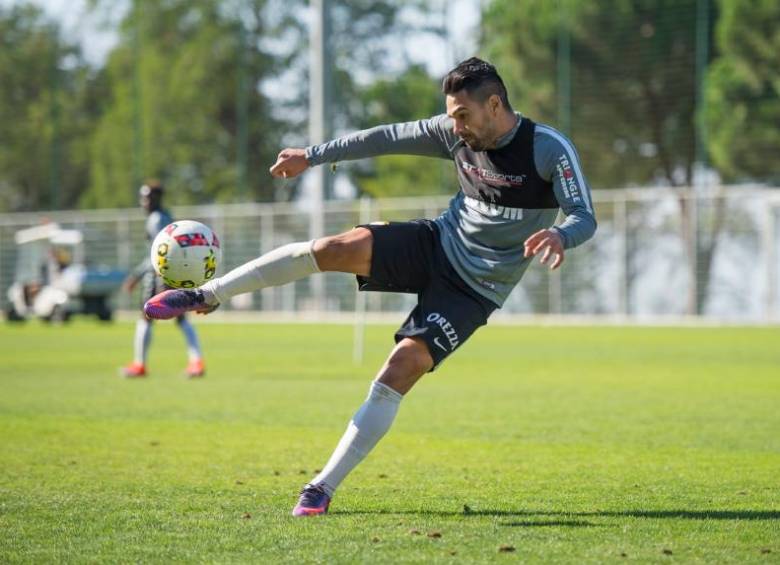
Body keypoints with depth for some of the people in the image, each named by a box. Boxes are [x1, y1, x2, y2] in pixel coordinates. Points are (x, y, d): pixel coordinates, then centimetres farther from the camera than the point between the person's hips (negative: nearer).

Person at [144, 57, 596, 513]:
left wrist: (559, 235, -47)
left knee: (401, 369, -20)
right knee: (335, 248, -20)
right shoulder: (456, 134, -3)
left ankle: (324, 488, -12)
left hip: (474, 288, -4)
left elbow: (585, 218, -23)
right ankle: (207, 296, -7)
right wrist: (312, 155, 12)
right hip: (438, 243, 4)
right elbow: (388, 138, 9)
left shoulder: (549, 148, -19)